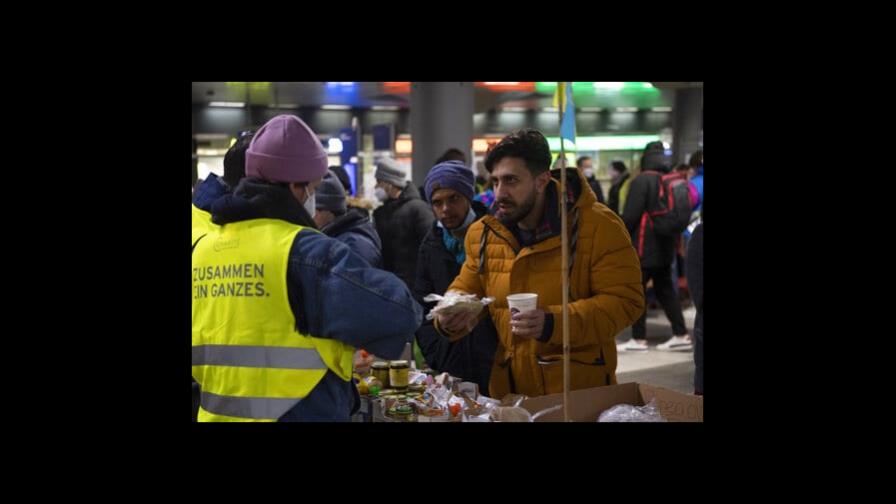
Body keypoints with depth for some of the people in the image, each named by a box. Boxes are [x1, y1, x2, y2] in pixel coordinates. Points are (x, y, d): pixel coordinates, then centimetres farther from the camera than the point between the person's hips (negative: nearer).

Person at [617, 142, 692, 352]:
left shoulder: (642, 180, -12)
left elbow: (630, 215, -16)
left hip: (644, 247, -8)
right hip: (665, 246, 8)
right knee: (665, 289, 13)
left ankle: (639, 339, -1)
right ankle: (681, 335, 11)